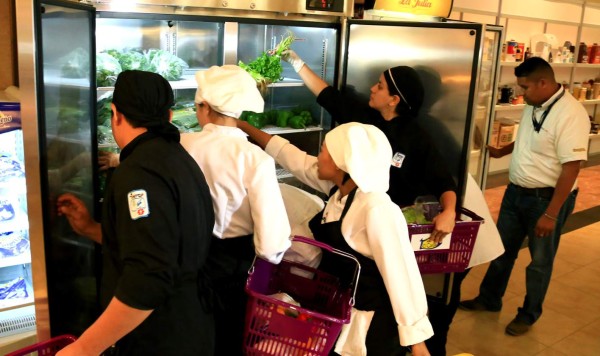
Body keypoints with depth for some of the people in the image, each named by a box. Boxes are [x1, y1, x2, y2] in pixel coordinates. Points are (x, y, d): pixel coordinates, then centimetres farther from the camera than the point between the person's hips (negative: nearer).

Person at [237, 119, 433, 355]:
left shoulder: (377, 209, -26)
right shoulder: (338, 189, -2)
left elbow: (401, 275, -24)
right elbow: (292, 158, 8)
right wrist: (242, 126, 16)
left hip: (371, 325, -8)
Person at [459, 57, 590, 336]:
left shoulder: (570, 114, -24)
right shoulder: (534, 105, 2)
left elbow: (571, 168, -25)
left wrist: (551, 214, -25)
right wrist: (502, 151, 22)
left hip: (546, 198, -7)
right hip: (515, 192, 8)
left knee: (540, 262, 12)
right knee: (502, 250, 20)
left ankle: (528, 315, 31)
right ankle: (489, 299, 38)